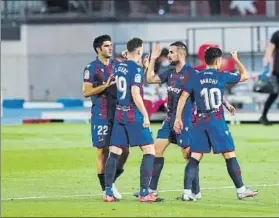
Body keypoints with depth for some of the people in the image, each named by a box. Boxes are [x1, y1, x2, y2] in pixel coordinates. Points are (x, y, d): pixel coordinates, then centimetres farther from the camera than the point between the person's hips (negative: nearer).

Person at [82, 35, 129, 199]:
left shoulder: (117, 65, 10)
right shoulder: (92, 68, -5)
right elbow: (86, 92, -10)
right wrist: (105, 86, -21)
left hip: (119, 114, 5)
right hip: (101, 116, -5)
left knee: (124, 150, 1)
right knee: (103, 152, -1)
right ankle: (106, 189, 8)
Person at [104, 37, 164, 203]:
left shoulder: (118, 67, 10)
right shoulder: (136, 69, -13)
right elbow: (135, 94, -20)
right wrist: (145, 115, -15)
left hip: (119, 114, 8)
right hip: (134, 115, -8)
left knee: (115, 152, 8)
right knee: (150, 151, -1)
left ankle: (108, 193, 5)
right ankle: (144, 193, -6)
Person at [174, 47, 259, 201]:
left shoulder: (195, 77, 4)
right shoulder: (222, 76, -1)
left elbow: (183, 97, 1)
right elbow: (245, 76, 14)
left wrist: (178, 118, 6)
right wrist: (236, 60, 30)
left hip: (200, 122, 3)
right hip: (217, 121, -3)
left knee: (195, 157, 2)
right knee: (230, 155, 3)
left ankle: (187, 192, -6)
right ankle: (241, 190, 7)